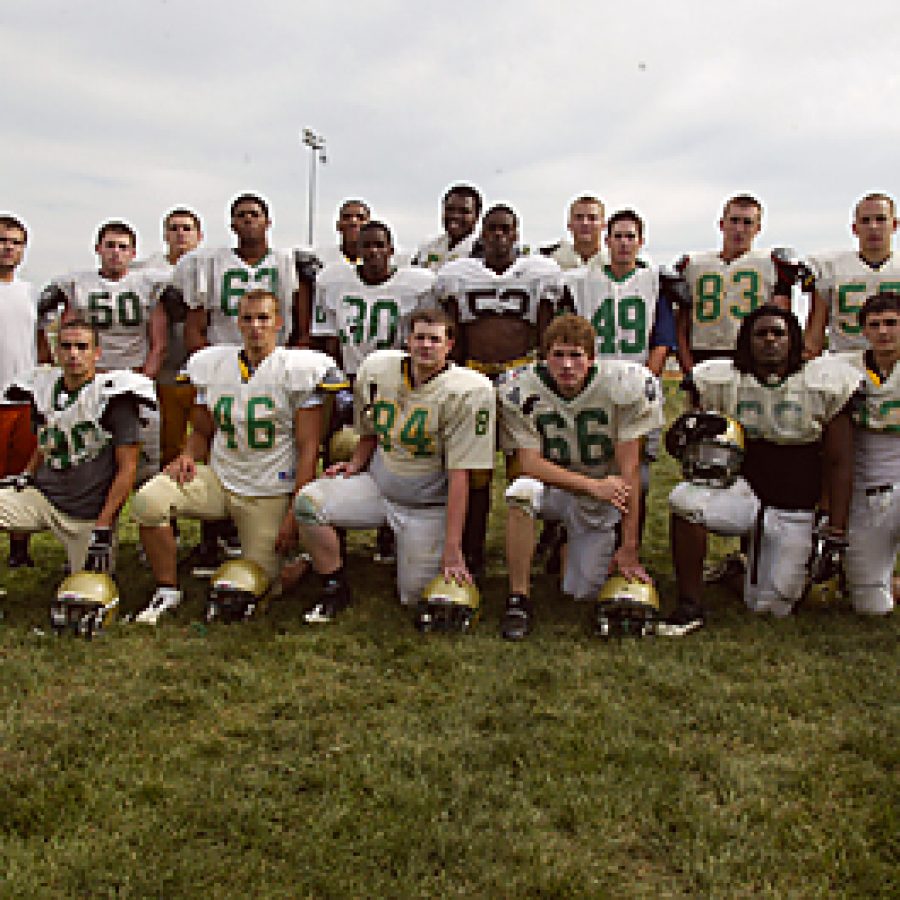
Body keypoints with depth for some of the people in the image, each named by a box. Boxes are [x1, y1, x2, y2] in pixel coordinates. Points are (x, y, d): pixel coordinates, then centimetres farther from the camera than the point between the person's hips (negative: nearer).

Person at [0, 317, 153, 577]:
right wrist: (27, 475, 5)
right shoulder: (44, 389, 7)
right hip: (43, 495, 4)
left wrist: (102, 528, -16)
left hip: (89, 514, -4)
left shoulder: (113, 394, -11)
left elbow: (127, 468, -12)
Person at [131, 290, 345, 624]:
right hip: (217, 480, 4)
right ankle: (167, 589, 0)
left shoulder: (296, 369, -8)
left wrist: (295, 512, -15)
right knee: (148, 501, -21)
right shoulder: (213, 365, 6)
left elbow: (308, 447, -9)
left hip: (269, 493, -4)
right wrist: (189, 456, -7)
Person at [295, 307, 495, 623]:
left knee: (416, 597, -6)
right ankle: (336, 589, 0)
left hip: (427, 504, -4)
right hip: (378, 486, 4)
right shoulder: (377, 369, -1)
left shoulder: (465, 391, -17)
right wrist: (355, 464, 1)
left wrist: (452, 548, -20)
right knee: (308, 501, -18)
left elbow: (458, 476, -19)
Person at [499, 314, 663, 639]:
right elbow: (528, 462, -18)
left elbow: (629, 469, -17)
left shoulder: (620, 385, -19)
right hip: (552, 484, 0)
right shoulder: (519, 390, -17)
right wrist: (593, 485, -29)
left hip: (604, 494, 1)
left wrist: (629, 546, -17)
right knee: (521, 493, -35)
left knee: (584, 591, -4)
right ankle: (519, 599, -18)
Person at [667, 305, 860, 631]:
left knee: (771, 608, 1)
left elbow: (838, 463, -1)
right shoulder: (720, 381, -3)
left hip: (793, 512, 0)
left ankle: (793, 564, 36)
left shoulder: (825, 383, -5)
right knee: (684, 500, -31)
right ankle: (689, 606, -18)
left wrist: (836, 528, -5)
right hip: (741, 492, 1)